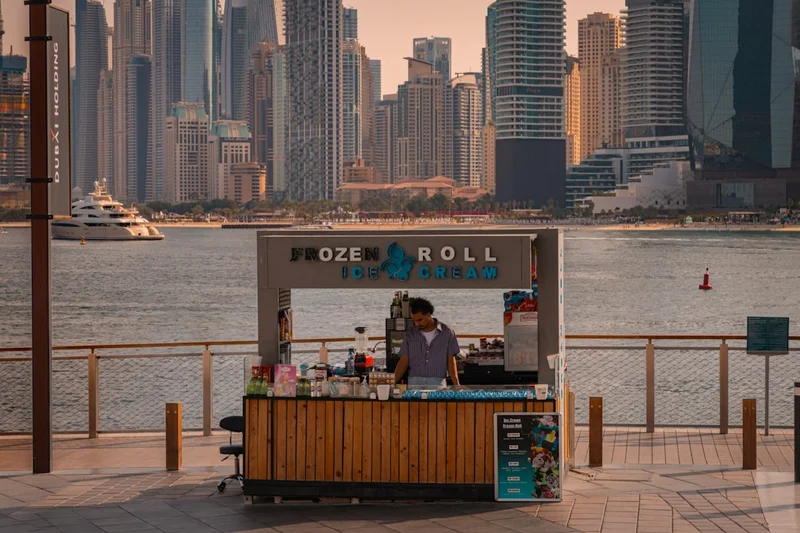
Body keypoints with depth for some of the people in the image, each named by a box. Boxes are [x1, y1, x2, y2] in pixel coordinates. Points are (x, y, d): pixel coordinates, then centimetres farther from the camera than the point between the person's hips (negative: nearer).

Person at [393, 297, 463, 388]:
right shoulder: (410, 334, 8)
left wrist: (456, 384, -10)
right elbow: (403, 362, 6)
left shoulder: (446, 333, 3)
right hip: (414, 383, 1)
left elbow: (451, 361, 2)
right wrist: (392, 382, -6)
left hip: (438, 384, -1)